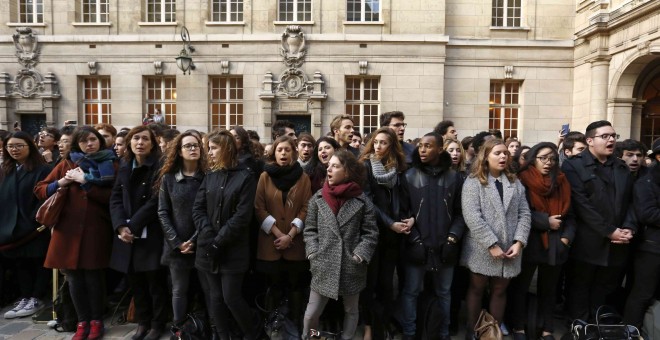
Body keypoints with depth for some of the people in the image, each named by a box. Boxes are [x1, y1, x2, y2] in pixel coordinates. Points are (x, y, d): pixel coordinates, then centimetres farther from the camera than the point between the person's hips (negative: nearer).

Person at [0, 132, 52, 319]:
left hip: (35, 227, -7)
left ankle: (37, 298, 14)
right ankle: (25, 297, 24)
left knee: (39, 262, 5)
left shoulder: (42, 169, -8)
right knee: (20, 263, 14)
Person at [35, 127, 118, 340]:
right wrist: (61, 183, -5)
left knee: (93, 275, 3)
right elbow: (39, 190, 13)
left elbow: (113, 197, -9)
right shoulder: (67, 164, 13)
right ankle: (82, 321, 21)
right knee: (73, 276, 7)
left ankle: (96, 320, 19)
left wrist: (85, 182, -12)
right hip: (69, 227, 3)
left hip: (97, 229, -3)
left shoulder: (111, 165, 4)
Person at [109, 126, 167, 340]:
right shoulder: (124, 167, 11)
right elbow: (115, 198, 5)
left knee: (154, 280, 2)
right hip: (127, 234, 5)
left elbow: (155, 202, -13)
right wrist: (121, 225, -11)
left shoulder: (159, 167, -6)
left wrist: (133, 226, -16)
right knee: (135, 281, 12)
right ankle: (142, 322, 28)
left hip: (150, 234, -5)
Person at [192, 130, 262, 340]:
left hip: (232, 251, -5)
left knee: (231, 297, -1)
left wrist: (219, 241, -15)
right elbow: (197, 209, 3)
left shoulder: (245, 177, -6)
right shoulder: (209, 177, 10)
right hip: (207, 249, 5)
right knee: (214, 299, 10)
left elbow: (242, 216, -12)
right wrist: (209, 237, -12)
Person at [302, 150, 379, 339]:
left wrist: (359, 255, -13)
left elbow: (370, 233, -3)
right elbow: (309, 230, 4)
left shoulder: (362, 201, -5)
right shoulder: (317, 198, 0)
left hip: (351, 267, 0)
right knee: (311, 313, 6)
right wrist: (313, 253, -7)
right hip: (323, 266, 1)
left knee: (351, 310, 18)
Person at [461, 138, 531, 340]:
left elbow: (524, 214, 6)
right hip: (482, 249, -4)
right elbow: (472, 216, -16)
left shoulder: (515, 183, 11)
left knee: (500, 290, 14)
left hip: (509, 249, 4)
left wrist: (519, 241, -7)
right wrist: (492, 245, -18)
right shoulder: (474, 182, -6)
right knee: (477, 289, 9)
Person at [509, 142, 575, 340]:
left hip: (556, 245, 4)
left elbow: (569, 214, 8)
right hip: (529, 244, -4)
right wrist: (546, 221, -18)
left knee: (548, 289, 14)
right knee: (520, 287, 8)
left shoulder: (561, 182, 9)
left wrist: (567, 236, -6)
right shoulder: (523, 180, -6)